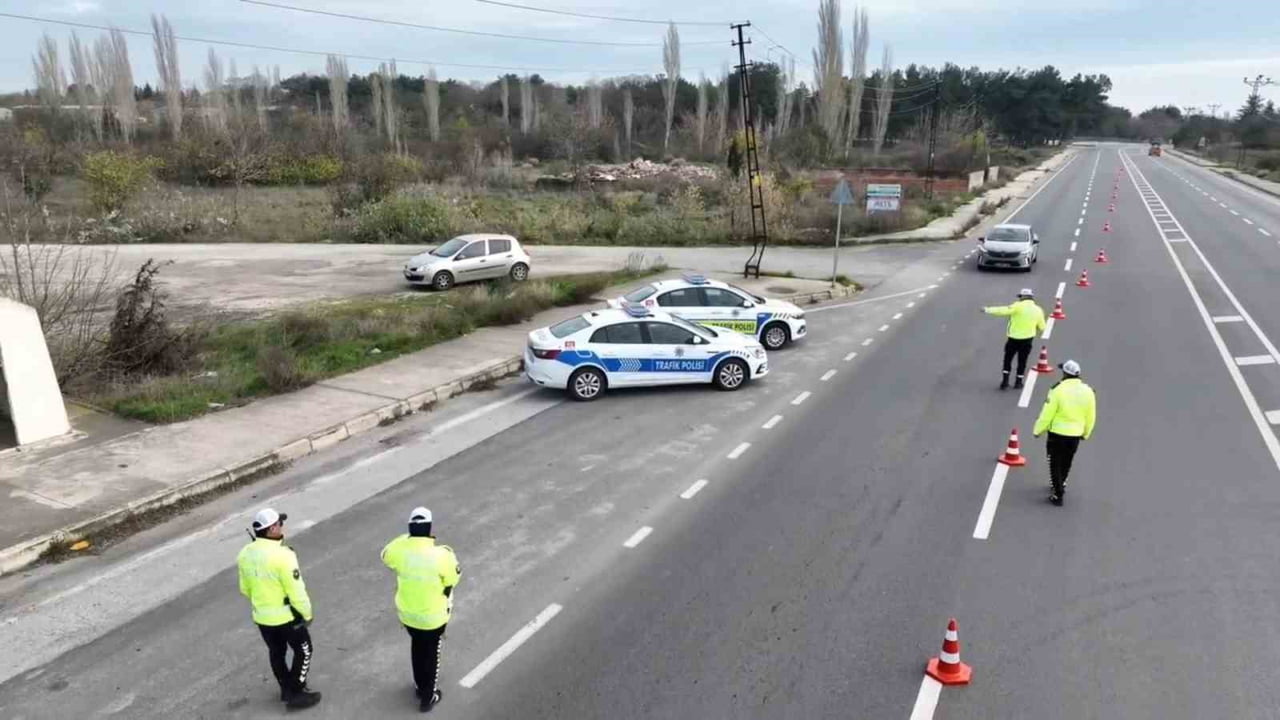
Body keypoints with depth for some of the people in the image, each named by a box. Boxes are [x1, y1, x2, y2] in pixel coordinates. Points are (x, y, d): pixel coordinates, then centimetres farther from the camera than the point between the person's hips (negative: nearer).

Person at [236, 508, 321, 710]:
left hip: (261, 616, 7)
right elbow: (296, 590, -22)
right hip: (286, 615, -7)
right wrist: (307, 613, -7)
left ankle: (286, 689, 39)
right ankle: (297, 693, 18)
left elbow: (245, 589, 7)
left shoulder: (245, 553, -6)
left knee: (276, 652, 23)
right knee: (303, 650, 13)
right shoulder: (282, 555, -29)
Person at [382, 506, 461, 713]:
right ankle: (428, 697, 32)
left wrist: (407, 538, 10)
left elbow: (386, 556, 6)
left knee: (417, 647, 28)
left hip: (407, 612, 4)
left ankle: (421, 686, 48)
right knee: (431, 652, 18)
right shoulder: (440, 555, -29)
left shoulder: (399, 548, -19)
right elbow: (453, 577, -12)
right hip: (433, 615, -4)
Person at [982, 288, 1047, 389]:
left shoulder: (1018, 306, -13)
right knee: (1022, 361, 14)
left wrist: (988, 310, -10)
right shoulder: (1038, 310, 1)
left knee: (1007, 359, 12)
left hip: (1014, 338, -2)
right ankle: (1018, 382, 18)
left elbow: (1003, 311, -17)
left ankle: (1005, 380, 7)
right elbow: (1042, 328, 7)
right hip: (1027, 339, 3)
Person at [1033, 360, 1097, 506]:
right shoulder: (1088, 391, -3)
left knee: (1056, 464, 8)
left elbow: (1047, 414, -16)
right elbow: (1090, 417, 6)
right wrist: (1086, 433, 21)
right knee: (1066, 463, 24)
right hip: (1076, 434, 5)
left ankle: (1058, 495, 7)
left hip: (1057, 433, -5)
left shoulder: (1058, 390, -19)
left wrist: (1038, 430, -2)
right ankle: (1060, 484, 45)